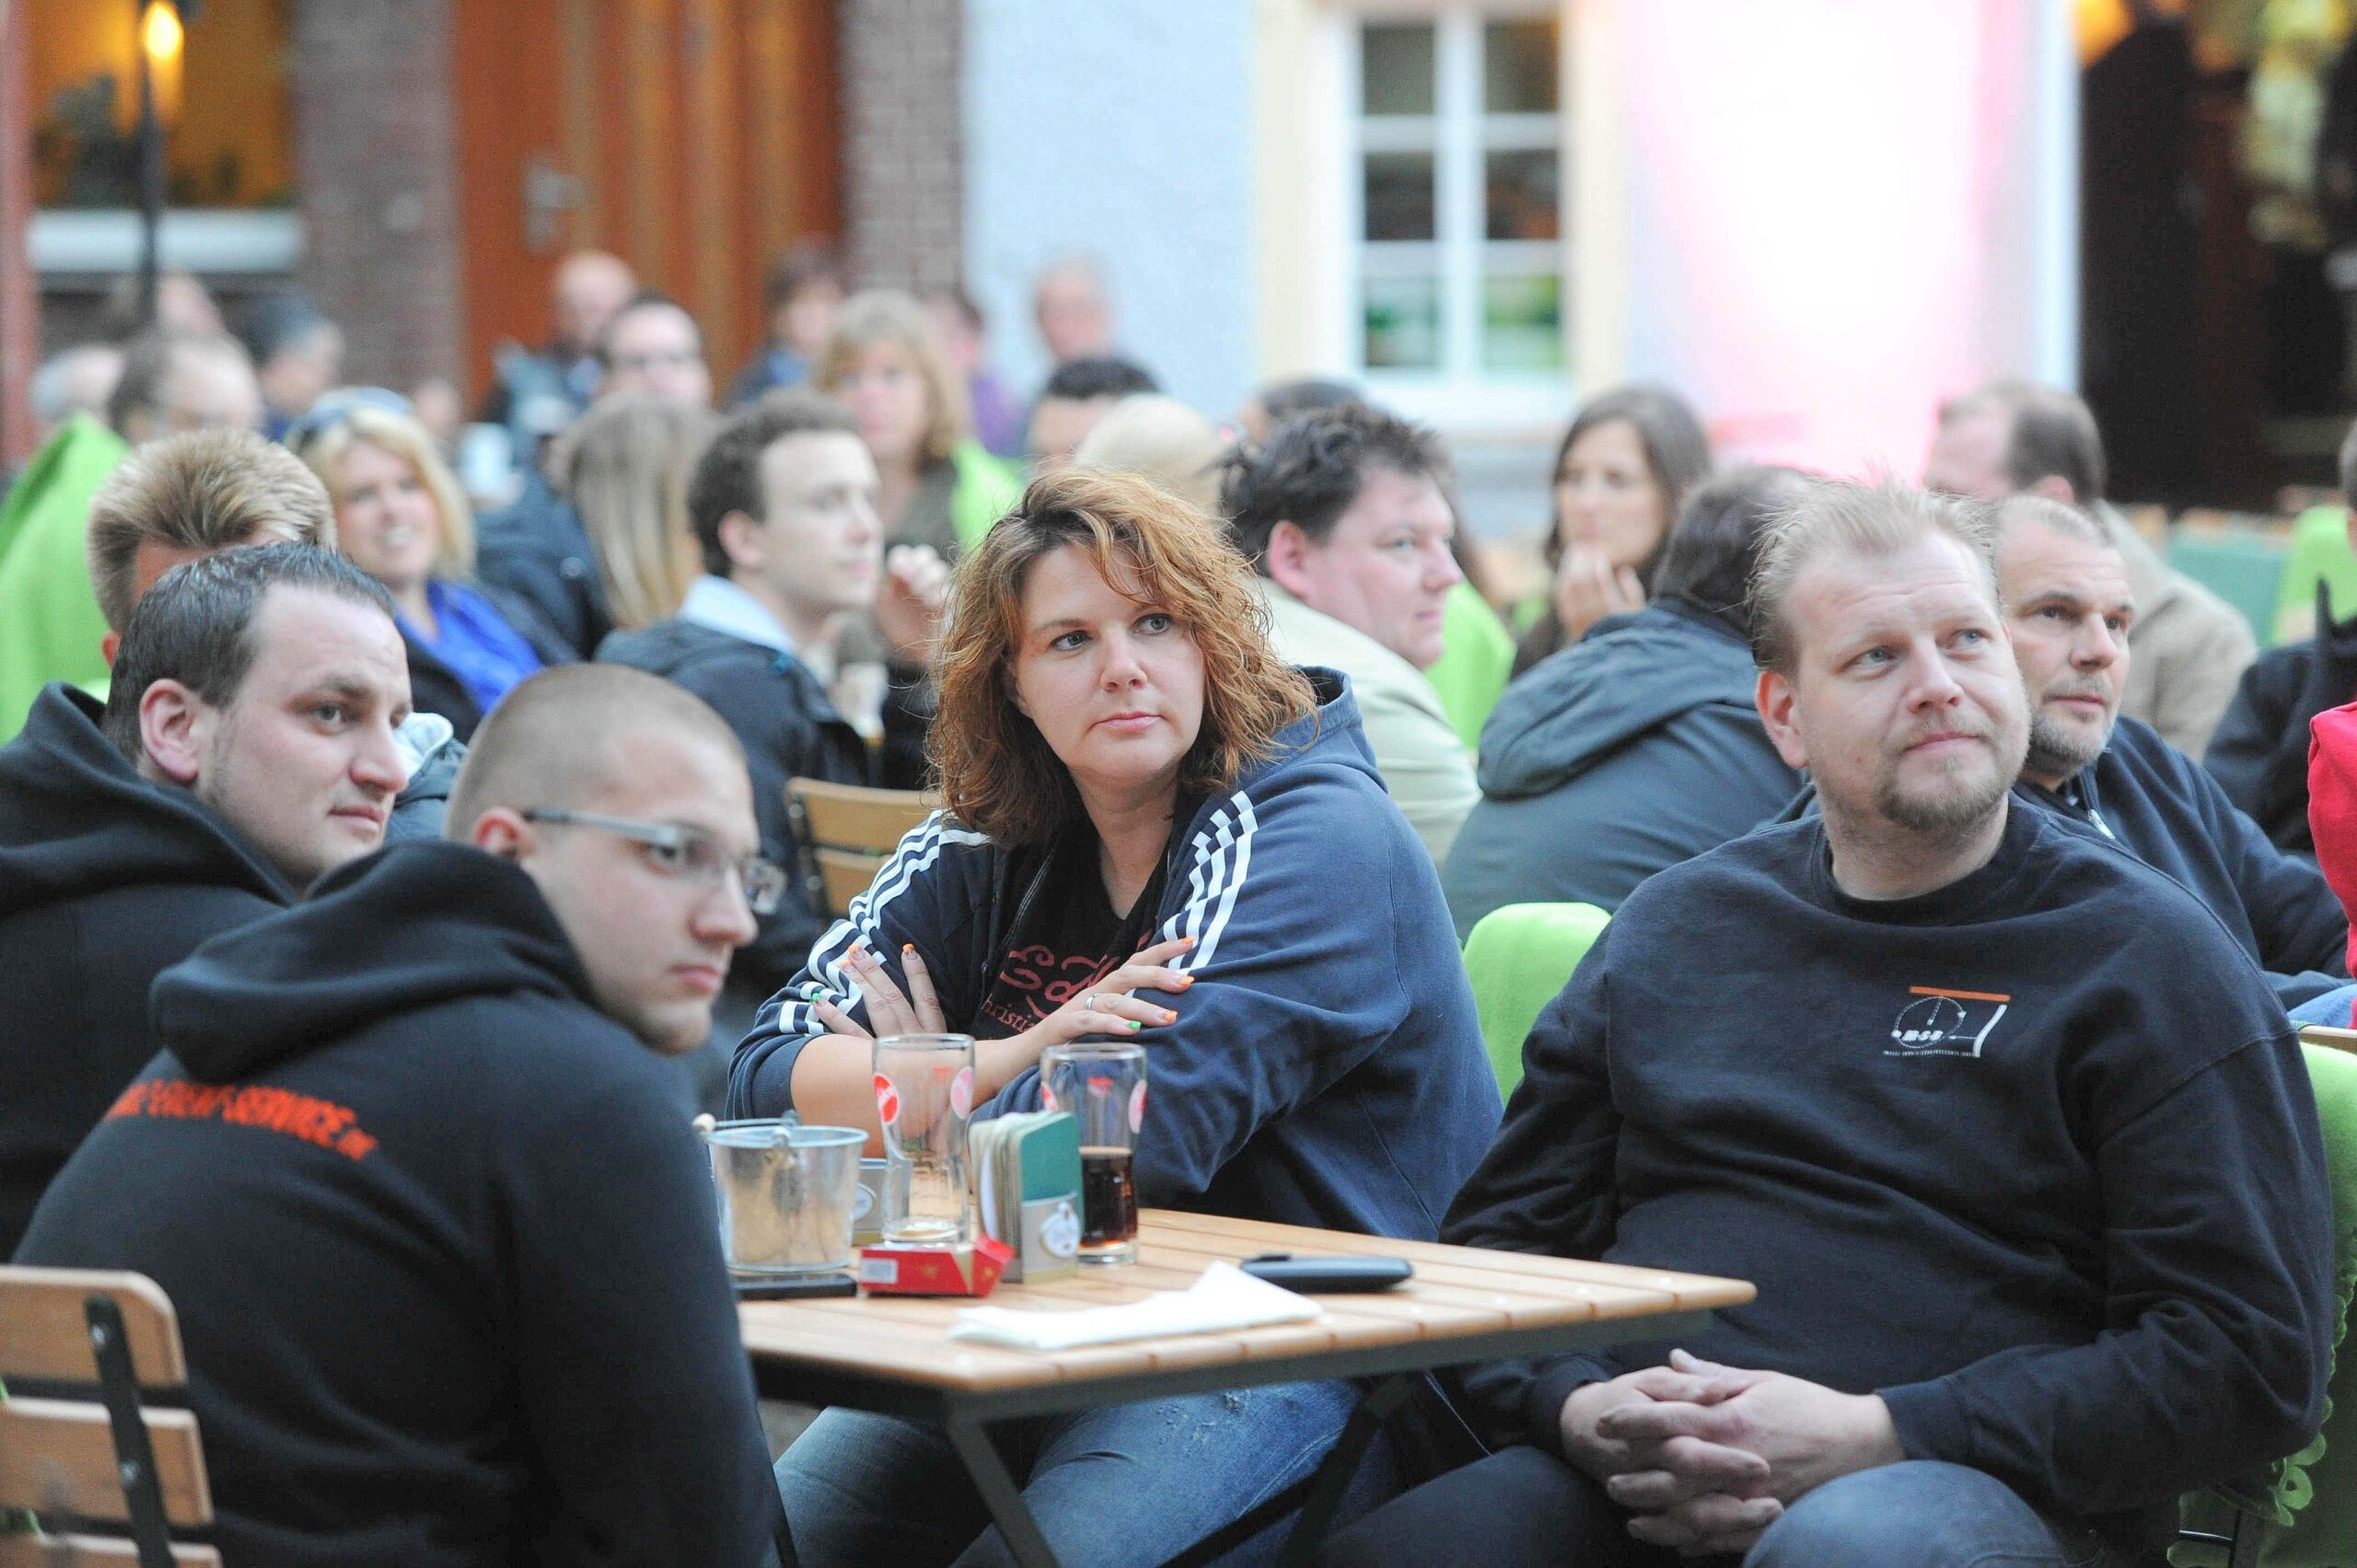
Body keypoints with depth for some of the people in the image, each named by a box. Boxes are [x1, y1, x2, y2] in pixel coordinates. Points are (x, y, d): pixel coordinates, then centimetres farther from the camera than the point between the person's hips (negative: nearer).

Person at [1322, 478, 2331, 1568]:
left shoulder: (2144, 952, 6)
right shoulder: (1673, 927, 21)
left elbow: (2252, 1356, -2)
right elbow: (1498, 1234, 23)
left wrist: (1874, 1438, -12)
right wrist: (1576, 1410, -2)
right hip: (1626, 1474, 3)